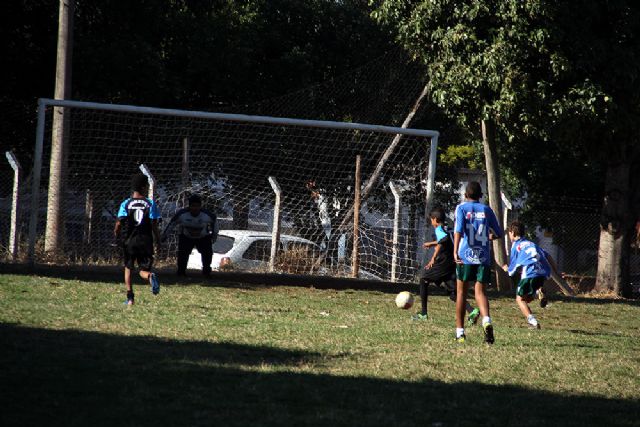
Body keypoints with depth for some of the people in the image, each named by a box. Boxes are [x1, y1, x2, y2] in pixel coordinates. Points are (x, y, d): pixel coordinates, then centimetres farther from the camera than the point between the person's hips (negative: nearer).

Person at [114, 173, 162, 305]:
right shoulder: (150, 204, -2)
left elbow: (119, 224, -8)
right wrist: (158, 240, 6)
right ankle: (150, 276, -32)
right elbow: (154, 225, -6)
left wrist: (117, 235, 12)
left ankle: (130, 297, 10)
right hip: (146, 240, 0)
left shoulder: (126, 204, -1)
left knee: (128, 268, 17)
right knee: (144, 270, 6)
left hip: (130, 240, 0)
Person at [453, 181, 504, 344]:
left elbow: (459, 229, -16)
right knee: (480, 291, 1)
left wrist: (455, 251, -25)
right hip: (484, 257, 2)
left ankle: (460, 331, 13)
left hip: (466, 256, -1)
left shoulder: (461, 208, 2)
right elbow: (499, 233, 15)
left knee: (461, 292, 11)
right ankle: (486, 320, -28)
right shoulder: (486, 210, 9)